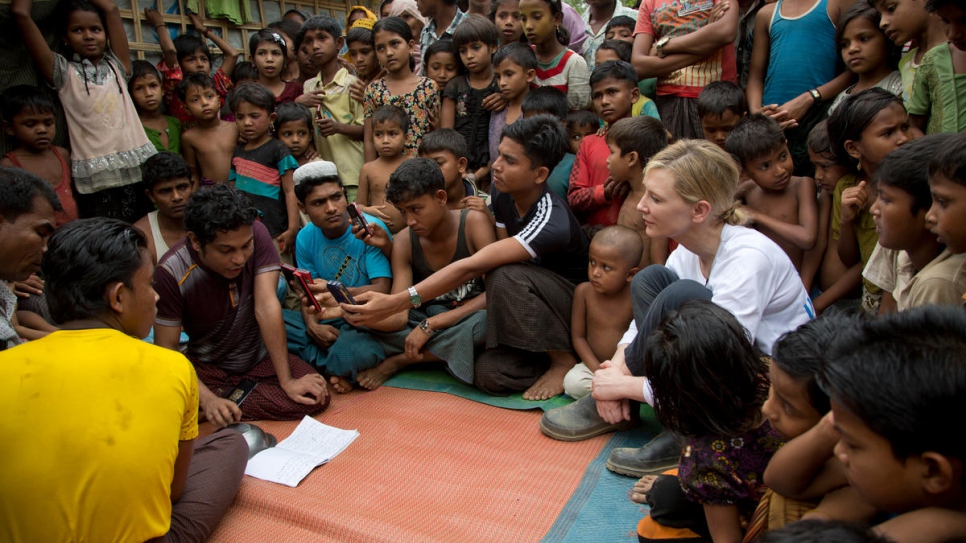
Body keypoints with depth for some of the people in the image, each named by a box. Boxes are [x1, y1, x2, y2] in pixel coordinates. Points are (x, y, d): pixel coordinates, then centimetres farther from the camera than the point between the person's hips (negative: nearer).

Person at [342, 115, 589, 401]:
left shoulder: (551, 223, -32)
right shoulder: (505, 197, -6)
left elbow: (471, 268, -40)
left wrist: (394, 303, -45)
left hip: (577, 306, -6)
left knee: (507, 277, -34)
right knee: (489, 374, -17)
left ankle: (565, 361, -14)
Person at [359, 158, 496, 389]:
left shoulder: (473, 222, -16)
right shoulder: (404, 241, -6)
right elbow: (398, 315, -14)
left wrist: (430, 325, -24)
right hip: (429, 319, 3)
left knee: (487, 319, -40)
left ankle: (397, 360, -19)